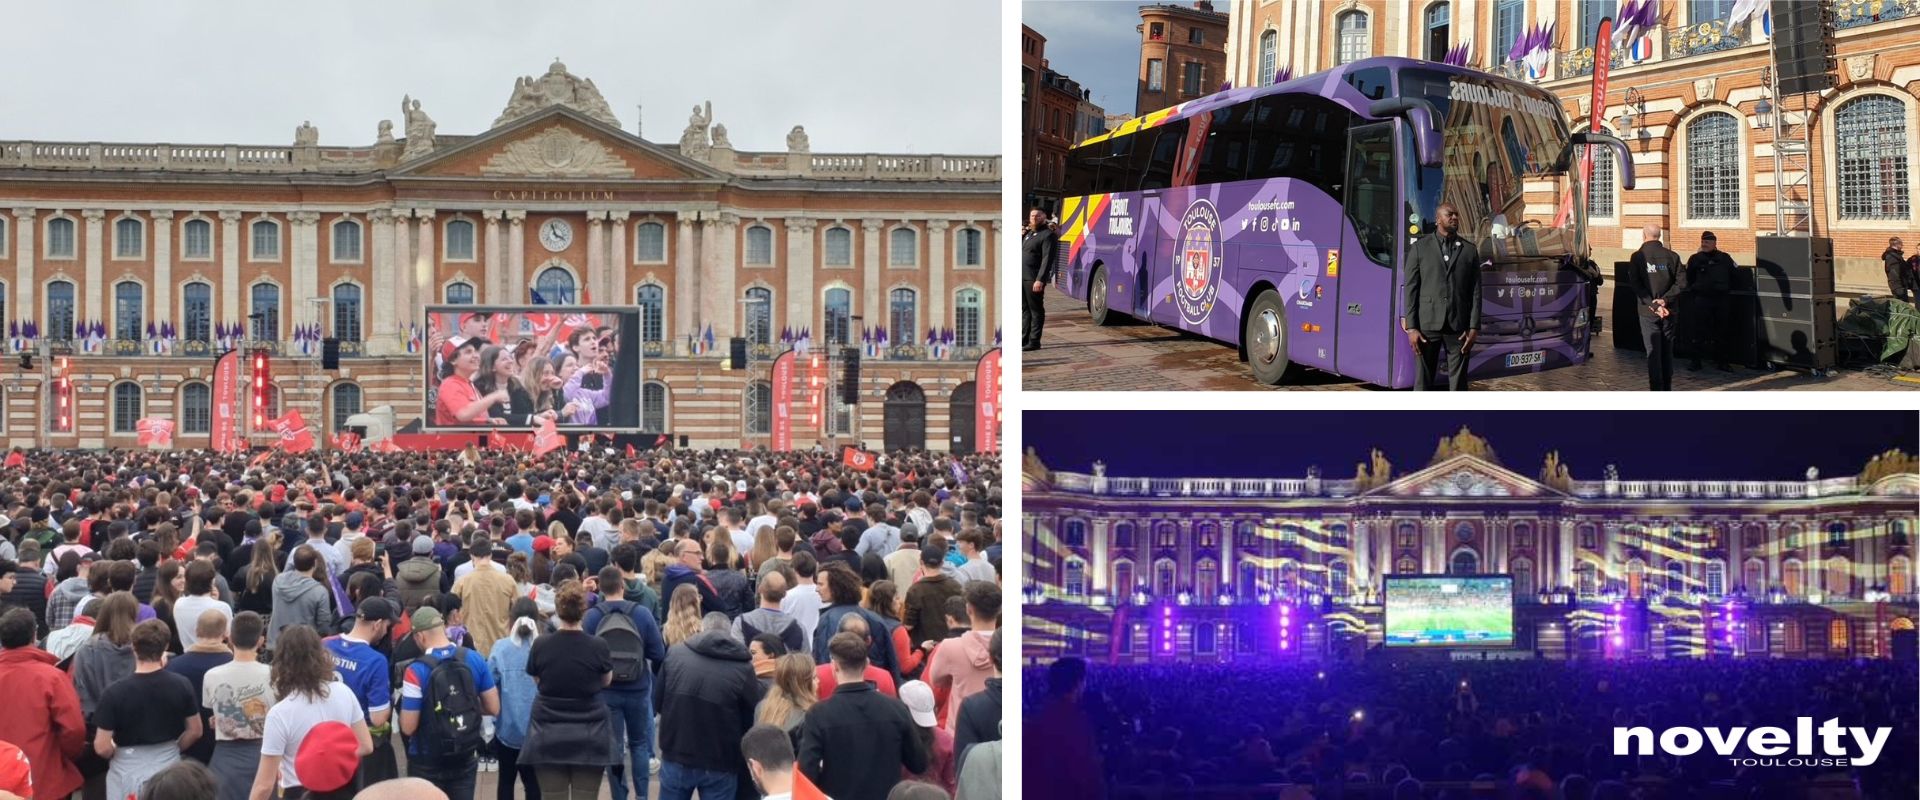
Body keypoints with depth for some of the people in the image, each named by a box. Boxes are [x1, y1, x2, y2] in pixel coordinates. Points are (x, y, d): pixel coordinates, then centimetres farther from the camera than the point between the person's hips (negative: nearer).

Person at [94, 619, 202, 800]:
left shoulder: (115, 693, -16)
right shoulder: (181, 686, -7)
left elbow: (102, 747, -13)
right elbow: (195, 731, 4)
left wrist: (118, 753, 8)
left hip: (127, 774, -3)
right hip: (169, 768, 3)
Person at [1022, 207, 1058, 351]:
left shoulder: (1047, 235, -8)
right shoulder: (1029, 233, 19)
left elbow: (1047, 259, -16)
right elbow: (1019, 251, 25)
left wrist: (1040, 279, -23)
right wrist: (1021, 237, 7)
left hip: (1034, 279, -9)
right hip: (1022, 278, 9)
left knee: (1036, 310, -2)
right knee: (1025, 309, 13)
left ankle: (1034, 342, 0)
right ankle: (1024, 339, 20)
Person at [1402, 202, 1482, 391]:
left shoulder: (1469, 250, 9)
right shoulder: (1420, 247, 4)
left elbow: (1475, 292, 6)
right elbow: (1411, 289, 0)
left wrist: (1474, 328, -3)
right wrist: (1411, 328, -7)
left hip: (1458, 326, 2)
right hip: (1427, 324, -1)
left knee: (1458, 381, 3)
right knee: (1423, 381, -1)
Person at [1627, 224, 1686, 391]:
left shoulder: (1638, 257, -6)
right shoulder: (1672, 256, 1)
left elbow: (1635, 284, -12)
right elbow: (1681, 283, -4)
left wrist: (1653, 304, -14)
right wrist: (1665, 300, -9)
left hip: (1648, 311, -3)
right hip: (1669, 311, 3)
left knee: (1653, 352, -2)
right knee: (1667, 351, 13)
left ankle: (1656, 389, -6)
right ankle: (1667, 389, 19)